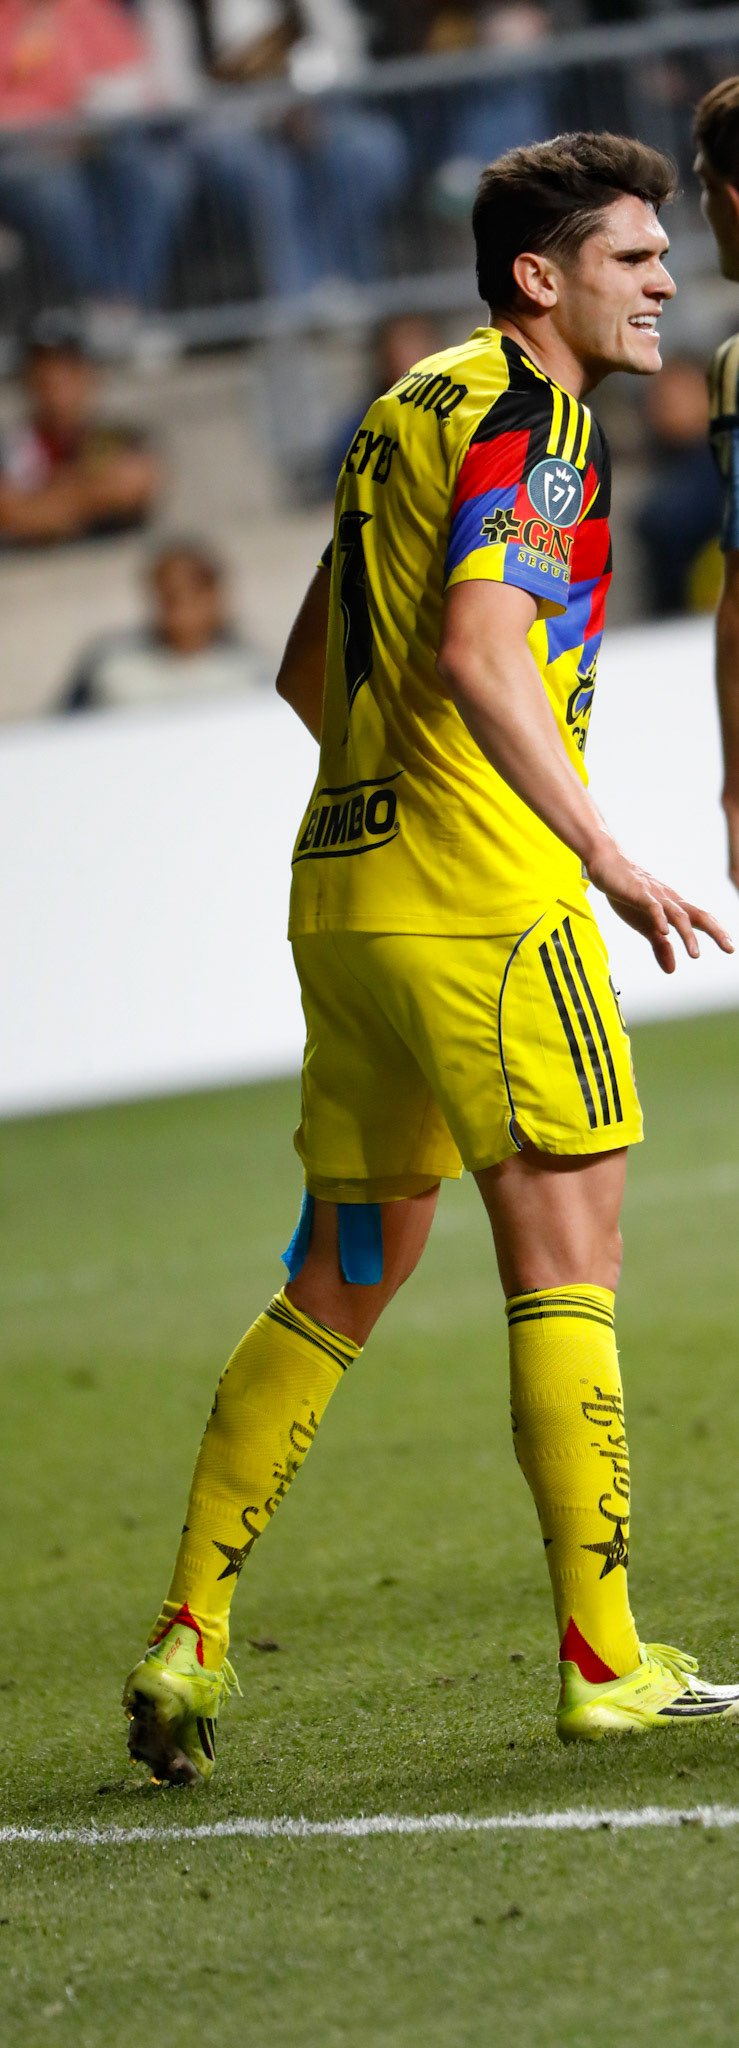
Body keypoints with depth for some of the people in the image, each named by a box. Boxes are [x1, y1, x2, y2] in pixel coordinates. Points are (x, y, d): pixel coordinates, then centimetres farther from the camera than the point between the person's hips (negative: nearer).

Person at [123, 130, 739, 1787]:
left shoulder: (411, 411, 20)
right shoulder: (521, 417, -9)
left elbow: (311, 673, 26)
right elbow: (481, 651, -23)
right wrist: (603, 853, -26)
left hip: (346, 887, 9)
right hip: (483, 902, -9)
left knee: (338, 1284, 13)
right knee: (566, 1253, -4)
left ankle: (188, 1636, 9)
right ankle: (603, 1662, -3)